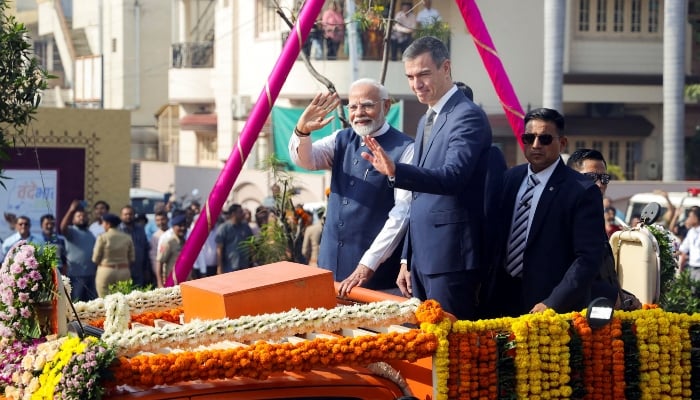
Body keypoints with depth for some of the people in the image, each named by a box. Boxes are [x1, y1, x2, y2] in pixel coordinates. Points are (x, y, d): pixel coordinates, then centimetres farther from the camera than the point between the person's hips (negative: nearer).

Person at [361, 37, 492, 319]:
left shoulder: (468, 116, -11)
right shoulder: (427, 121, 18)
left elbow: (452, 177, -27)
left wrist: (395, 171, -41)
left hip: (450, 258, -9)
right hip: (422, 257, 9)